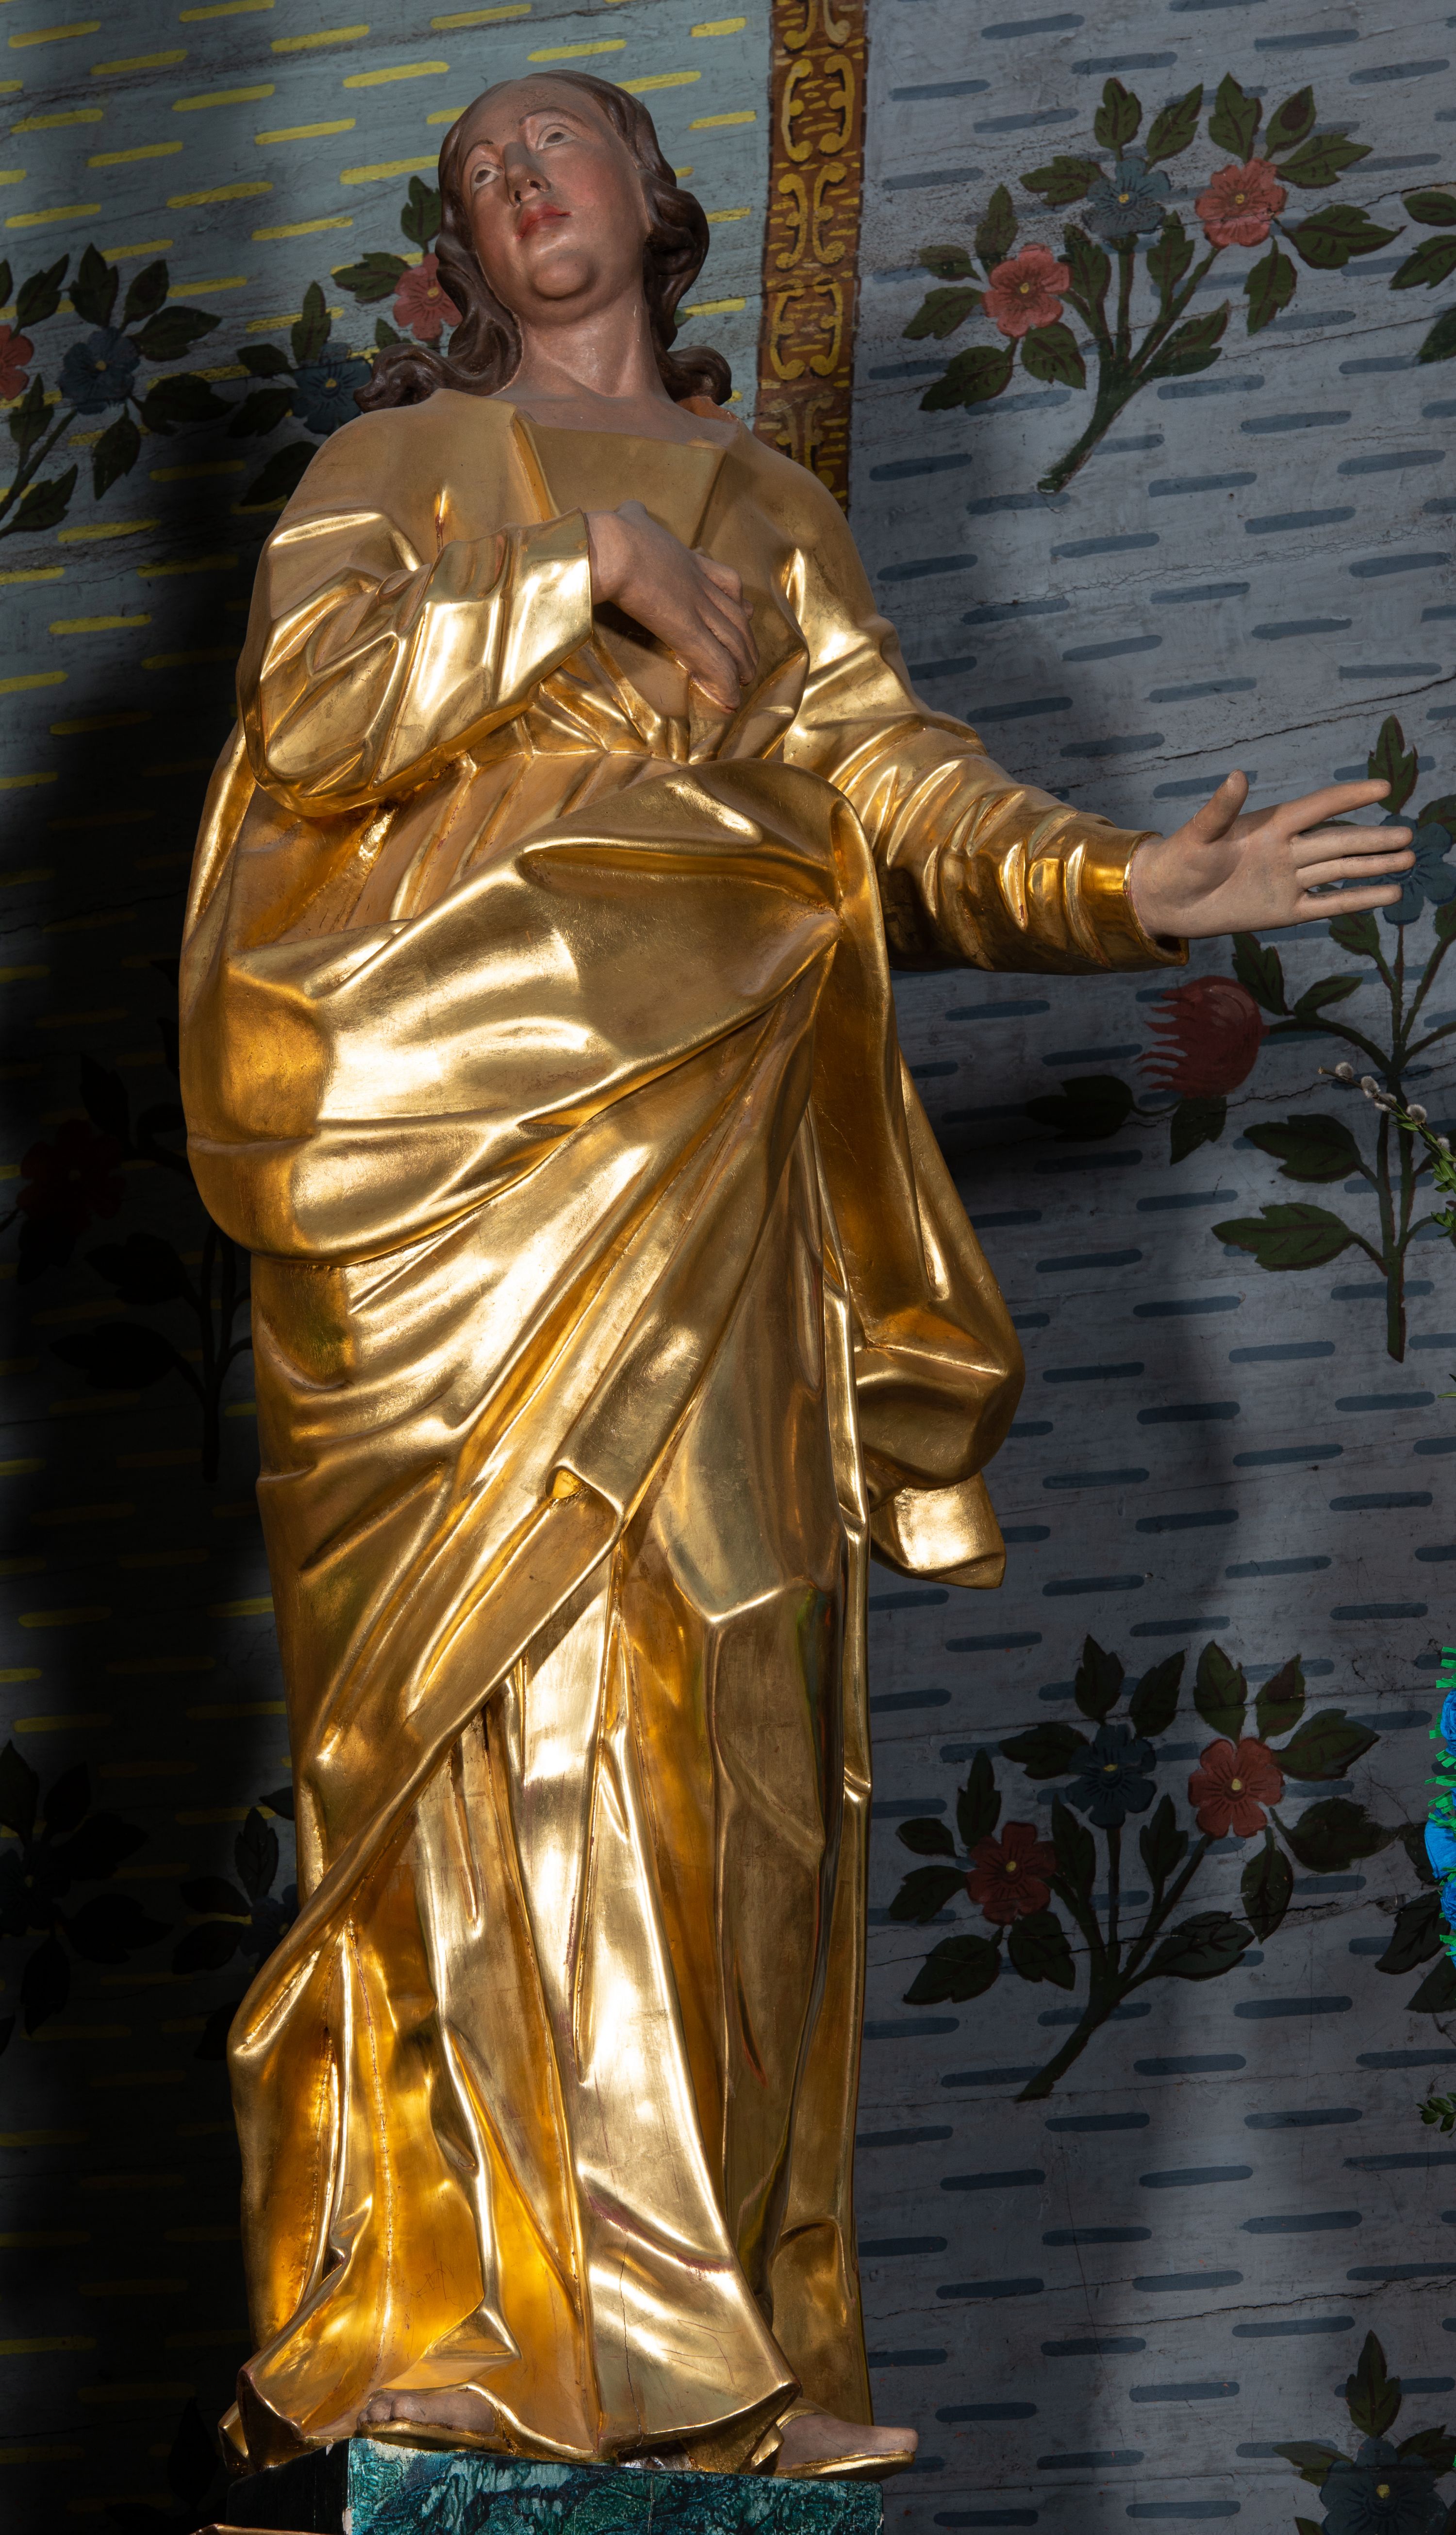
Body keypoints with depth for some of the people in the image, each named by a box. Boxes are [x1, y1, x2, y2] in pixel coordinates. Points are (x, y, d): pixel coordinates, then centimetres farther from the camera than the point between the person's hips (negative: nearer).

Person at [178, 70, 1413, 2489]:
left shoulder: (773, 508, 25)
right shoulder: (398, 461, 19)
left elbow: (887, 776, 11)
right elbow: (313, 711, 1)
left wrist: (1120, 885, -5)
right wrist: (587, 578, -4)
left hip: (691, 1142, 3)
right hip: (447, 1099, -2)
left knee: (708, 1693, -6)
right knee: (492, 1680, -13)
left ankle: (708, 2334, -7)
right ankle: (461, 2312, -15)